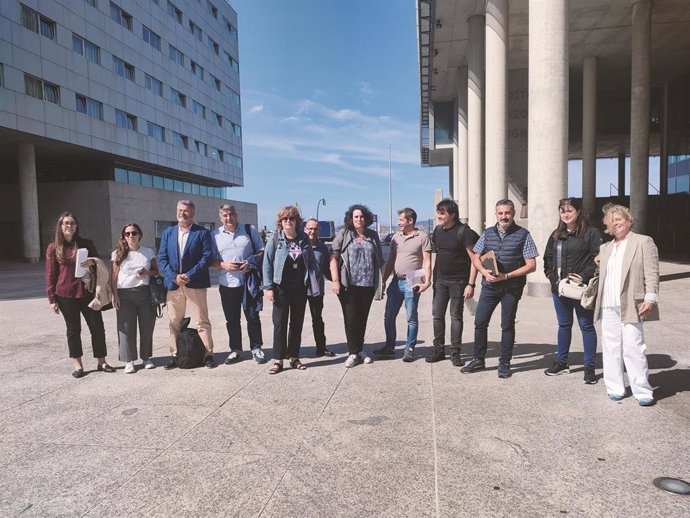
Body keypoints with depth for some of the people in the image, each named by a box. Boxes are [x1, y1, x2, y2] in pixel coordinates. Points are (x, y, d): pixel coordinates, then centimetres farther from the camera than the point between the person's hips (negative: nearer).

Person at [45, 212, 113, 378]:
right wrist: (52, 298, 0)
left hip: (87, 292, 1)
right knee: (73, 329, 7)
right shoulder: (53, 248, 3)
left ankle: (101, 362, 14)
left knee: (97, 327, 2)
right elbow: (50, 275, 3)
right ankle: (77, 365, 18)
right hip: (66, 295, -1)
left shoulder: (87, 244, 5)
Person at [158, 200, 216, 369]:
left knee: (202, 321, 2)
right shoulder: (167, 233, 11)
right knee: (174, 322, 9)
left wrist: (189, 275, -15)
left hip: (195, 284, -3)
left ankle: (208, 354, 10)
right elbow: (162, 258, 6)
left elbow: (208, 257, -7)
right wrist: (174, 276, -10)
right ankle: (175, 355, 18)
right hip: (173, 284, 3)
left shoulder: (203, 233, 1)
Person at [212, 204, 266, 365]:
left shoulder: (250, 230, 2)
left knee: (253, 317, 5)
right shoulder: (215, 235, 5)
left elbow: (262, 251, 5)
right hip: (227, 284, 1)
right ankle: (235, 350, 22)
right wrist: (224, 265, -12)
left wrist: (251, 263, -12)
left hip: (249, 282, -1)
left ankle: (256, 348, 18)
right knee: (232, 320, 9)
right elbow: (210, 260, 7)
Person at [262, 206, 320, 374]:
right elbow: (267, 264, -5)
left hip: (300, 287, 3)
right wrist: (268, 287, -10)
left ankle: (294, 357, 21)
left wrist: (316, 278, 2)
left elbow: (312, 261, 11)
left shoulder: (303, 239, 5)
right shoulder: (275, 240, -4)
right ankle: (278, 359, 8)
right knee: (280, 323, 0)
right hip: (282, 287, -3)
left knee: (297, 323, 10)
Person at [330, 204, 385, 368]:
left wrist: (381, 281, 11)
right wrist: (335, 280, -12)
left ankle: (359, 351, 23)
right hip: (348, 285, -3)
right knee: (351, 319, -1)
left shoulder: (373, 236, 11)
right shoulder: (343, 234, 1)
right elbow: (333, 258, -4)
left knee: (362, 319, 11)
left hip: (368, 285, 3)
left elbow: (379, 261, 15)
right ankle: (353, 353, 10)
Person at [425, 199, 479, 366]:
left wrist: (471, 284, -18)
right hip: (440, 280, 6)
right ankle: (438, 350, 18)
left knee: (456, 316, 3)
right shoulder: (438, 230, 6)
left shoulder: (464, 231, -13)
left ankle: (455, 352, 14)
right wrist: (433, 277, 12)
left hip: (458, 281, -5)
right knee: (437, 314, 6)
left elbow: (474, 259, -14)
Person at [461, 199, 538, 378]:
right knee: (480, 322, 3)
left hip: (511, 287, -3)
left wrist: (506, 276, -16)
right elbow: (476, 257, 12)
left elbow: (531, 265, -7)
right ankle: (478, 360, 19)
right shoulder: (487, 233, 6)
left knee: (507, 325, 7)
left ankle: (504, 363, 21)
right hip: (489, 285, 3)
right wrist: (484, 271, -8)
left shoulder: (523, 235, -5)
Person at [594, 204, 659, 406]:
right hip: (608, 307, 5)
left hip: (630, 306, -5)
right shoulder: (605, 248, 18)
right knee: (611, 348, 9)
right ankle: (615, 388, 19)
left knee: (633, 348, -7)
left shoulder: (644, 242, 2)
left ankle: (643, 391, 4)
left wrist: (650, 298, -12)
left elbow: (651, 274, -4)